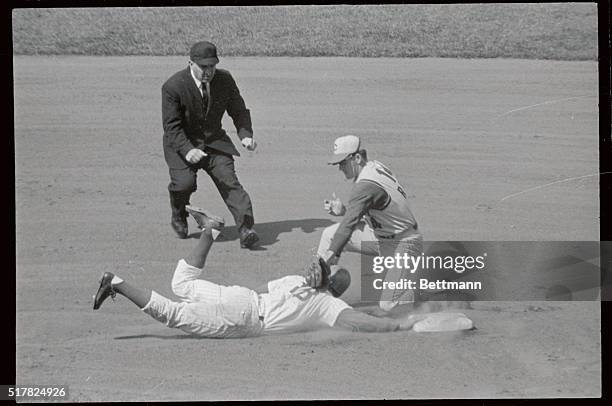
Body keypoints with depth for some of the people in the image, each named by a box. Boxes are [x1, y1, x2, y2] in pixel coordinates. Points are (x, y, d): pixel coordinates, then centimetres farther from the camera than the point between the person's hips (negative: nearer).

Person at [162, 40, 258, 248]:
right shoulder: (173, 86, -16)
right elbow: (171, 125, -18)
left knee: (228, 180, -16)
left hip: (215, 140, 3)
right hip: (181, 143, -3)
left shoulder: (225, 80, -4)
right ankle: (178, 218, 12)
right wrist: (187, 149, -33)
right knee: (184, 182, -21)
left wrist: (245, 135, -13)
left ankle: (246, 229, -24)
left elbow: (238, 110, 7)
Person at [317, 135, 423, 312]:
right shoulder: (375, 167, -1)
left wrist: (331, 255, -43)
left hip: (403, 243, -10)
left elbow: (349, 224, -37)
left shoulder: (366, 185, -28)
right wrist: (343, 210, -5)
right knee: (329, 234, 1)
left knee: (388, 306, -16)